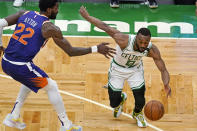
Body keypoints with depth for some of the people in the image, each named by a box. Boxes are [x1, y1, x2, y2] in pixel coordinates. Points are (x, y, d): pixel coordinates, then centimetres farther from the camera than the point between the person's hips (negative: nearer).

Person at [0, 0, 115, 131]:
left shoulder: (24, 13, 8)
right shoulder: (50, 28, -8)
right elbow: (70, 51, -5)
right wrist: (96, 49, 2)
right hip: (21, 67, -7)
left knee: (30, 80, 34)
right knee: (51, 86, 13)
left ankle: (14, 117, 35)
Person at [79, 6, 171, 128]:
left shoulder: (152, 50, -29)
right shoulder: (125, 40, -39)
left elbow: (163, 70, -23)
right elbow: (105, 27, -29)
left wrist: (166, 84, -44)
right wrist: (87, 16, -23)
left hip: (135, 69, 1)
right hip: (117, 69, -1)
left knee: (140, 101, -10)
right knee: (114, 103, 1)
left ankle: (137, 114, 28)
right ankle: (121, 98, 41)